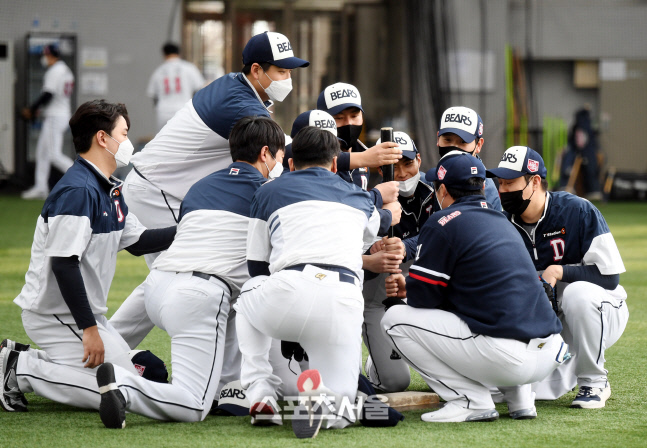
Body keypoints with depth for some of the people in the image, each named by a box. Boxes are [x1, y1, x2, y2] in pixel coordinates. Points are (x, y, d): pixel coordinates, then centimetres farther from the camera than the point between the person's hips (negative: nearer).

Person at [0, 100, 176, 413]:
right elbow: (63, 263, -25)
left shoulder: (110, 190, 12)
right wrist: (89, 328, -25)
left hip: (84, 312, 10)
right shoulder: (78, 190, -20)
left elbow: (136, 242, 19)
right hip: (56, 315, -10)